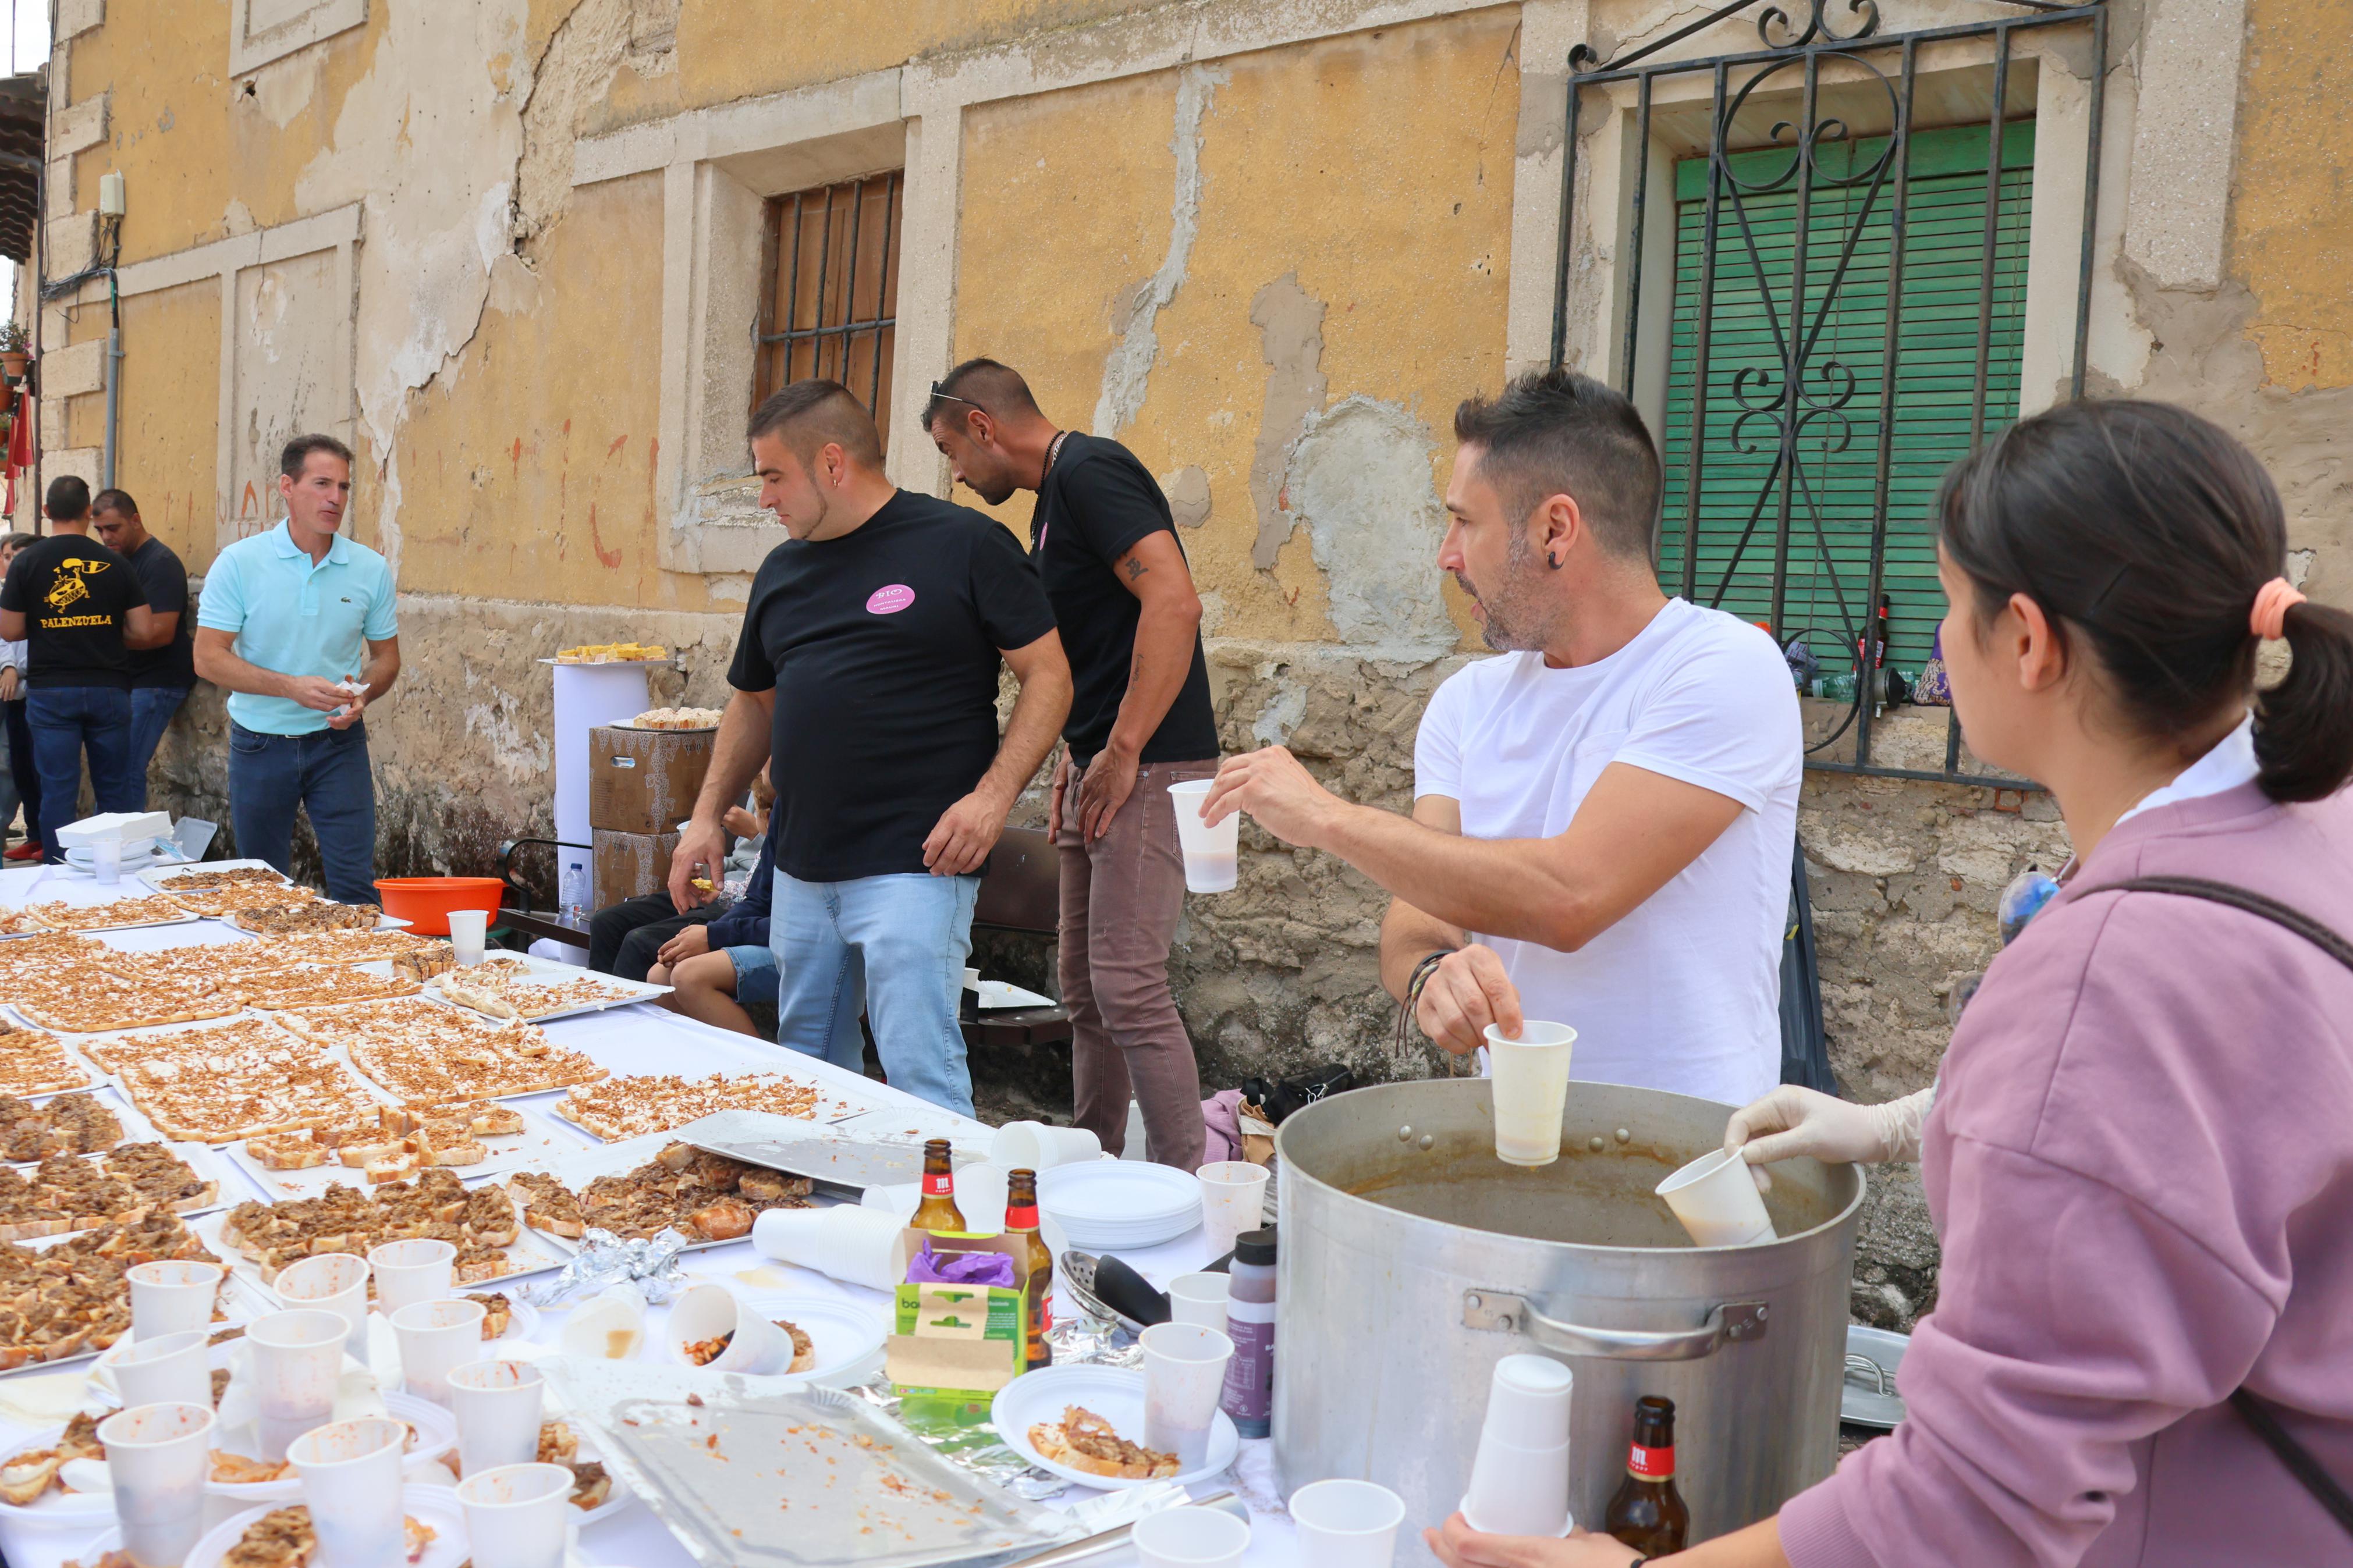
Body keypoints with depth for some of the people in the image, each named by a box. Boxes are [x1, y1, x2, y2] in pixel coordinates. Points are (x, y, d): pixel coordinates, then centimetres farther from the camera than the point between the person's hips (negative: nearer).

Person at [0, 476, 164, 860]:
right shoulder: (114, 563, 0)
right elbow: (144, 633, -2)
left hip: (50, 691, -1)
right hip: (109, 689, 1)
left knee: (58, 791, 4)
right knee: (115, 790, 9)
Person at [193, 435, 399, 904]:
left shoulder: (370, 569, 0)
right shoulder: (239, 563, -6)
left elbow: (387, 656, 10)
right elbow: (209, 658, -9)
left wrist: (361, 695, -12)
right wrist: (291, 686, -22)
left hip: (338, 743, 1)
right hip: (260, 744, 0)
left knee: (356, 882, -5)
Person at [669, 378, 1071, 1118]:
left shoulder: (962, 544, -5)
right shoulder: (783, 570, 15)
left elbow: (1049, 674, -6)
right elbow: (755, 702, 25)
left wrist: (994, 794, -17)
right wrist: (708, 816, 17)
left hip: (914, 868, -7)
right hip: (801, 872, 7)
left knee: (921, 1072, -10)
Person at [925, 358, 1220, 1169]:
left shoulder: (1089, 472, -12)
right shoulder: (1059, 493, 20)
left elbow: (1174, 602, -25)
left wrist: (1122, 754, -22)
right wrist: (1075, 757, 16)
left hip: (1147, 770, -10)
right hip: (1101, 772, 10)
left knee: (1129, 987, -12)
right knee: (1085, 992, 13)